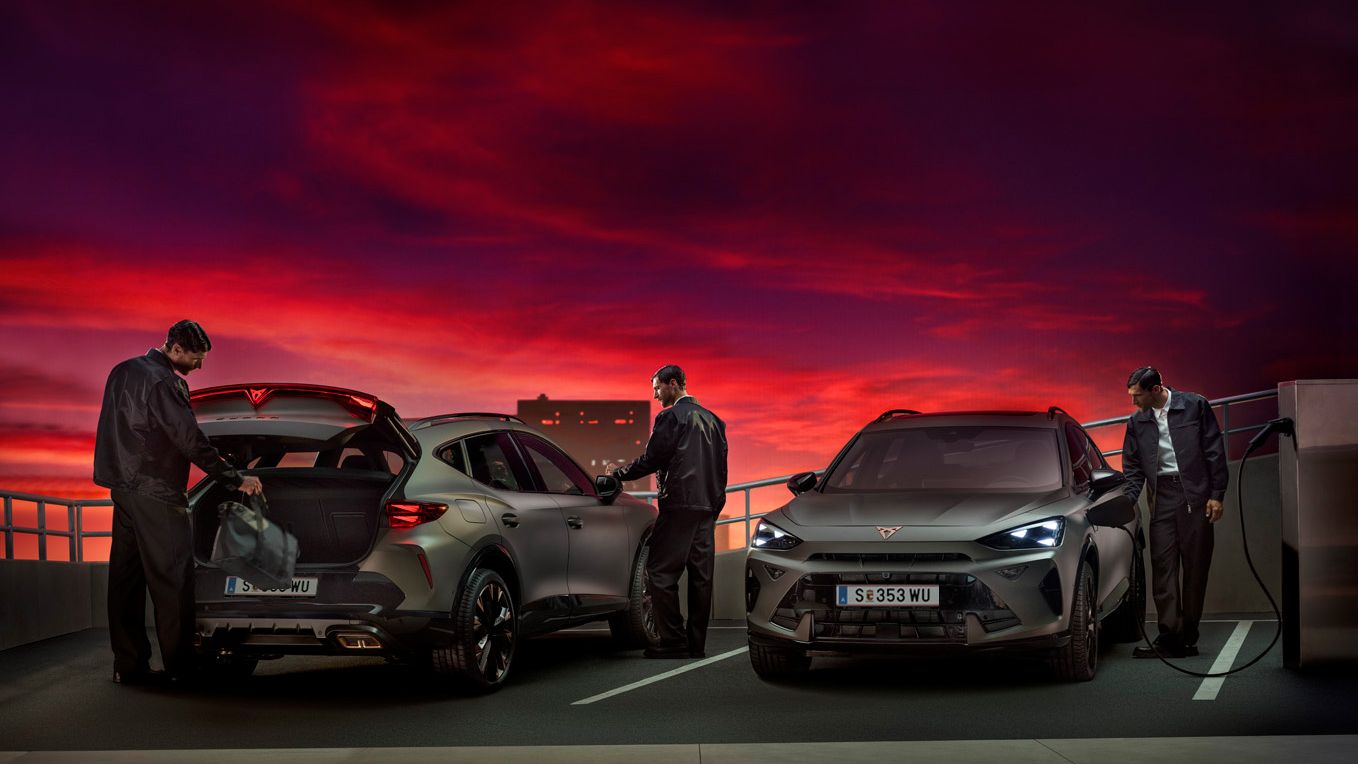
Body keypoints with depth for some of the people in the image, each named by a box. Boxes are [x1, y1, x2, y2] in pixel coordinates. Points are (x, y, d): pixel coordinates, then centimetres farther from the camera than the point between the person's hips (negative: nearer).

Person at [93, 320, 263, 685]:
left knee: (127, 578, 9)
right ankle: (180, 666, -3)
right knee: (172, 579, -4)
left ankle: (128, 665, 11)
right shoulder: (163, 383, -16)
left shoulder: (123, 371, 13)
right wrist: (236, 479, -13)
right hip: (155, 493, -9)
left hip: (123, 487, 9)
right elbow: (191, 440, -19)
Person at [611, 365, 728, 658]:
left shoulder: (671, 417, -8)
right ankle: (696, 643, 10)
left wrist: (619, 474, 2)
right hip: (708, 506, 8)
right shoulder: (712, 420, 17)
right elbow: (721, 465, 20)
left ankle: (673, 641, -7)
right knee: (701, 575, 8)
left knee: (662, 573, -4)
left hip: (679, 505, -8)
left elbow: (652, 459, -11)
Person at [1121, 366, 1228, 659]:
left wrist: (1216, 495, -4)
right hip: (1161, 497, 3)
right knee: (1163, 566, -5)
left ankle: (1189, 634, 6)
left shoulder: (1195, 405, 0)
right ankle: (1169, 637, -6)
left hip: (1195, 493, -3)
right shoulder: (1137, 421, 10)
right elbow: (1132, 467, 15)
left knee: (1195, 565, 0)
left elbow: (1215, 451, 1)